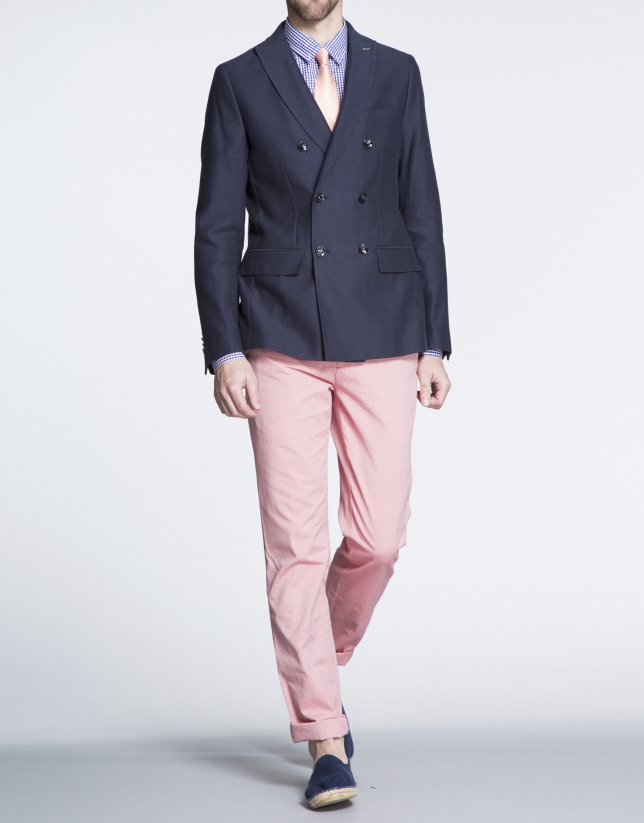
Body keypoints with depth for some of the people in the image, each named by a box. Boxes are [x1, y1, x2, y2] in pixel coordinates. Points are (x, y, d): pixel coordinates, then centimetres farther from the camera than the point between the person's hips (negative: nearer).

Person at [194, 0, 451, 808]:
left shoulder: (396, 73, 9)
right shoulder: (239, 82, 4)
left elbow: (422, 215, 8)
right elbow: (216, 230, 1)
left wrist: (435, 344, 3)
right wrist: (224, 354, -8)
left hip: (381, 343, 2)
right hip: (282, 343, -1)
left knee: (377, 538, 1)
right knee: (295, 543, -4)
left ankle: (318, 660, 31)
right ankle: (326, 744, 4)